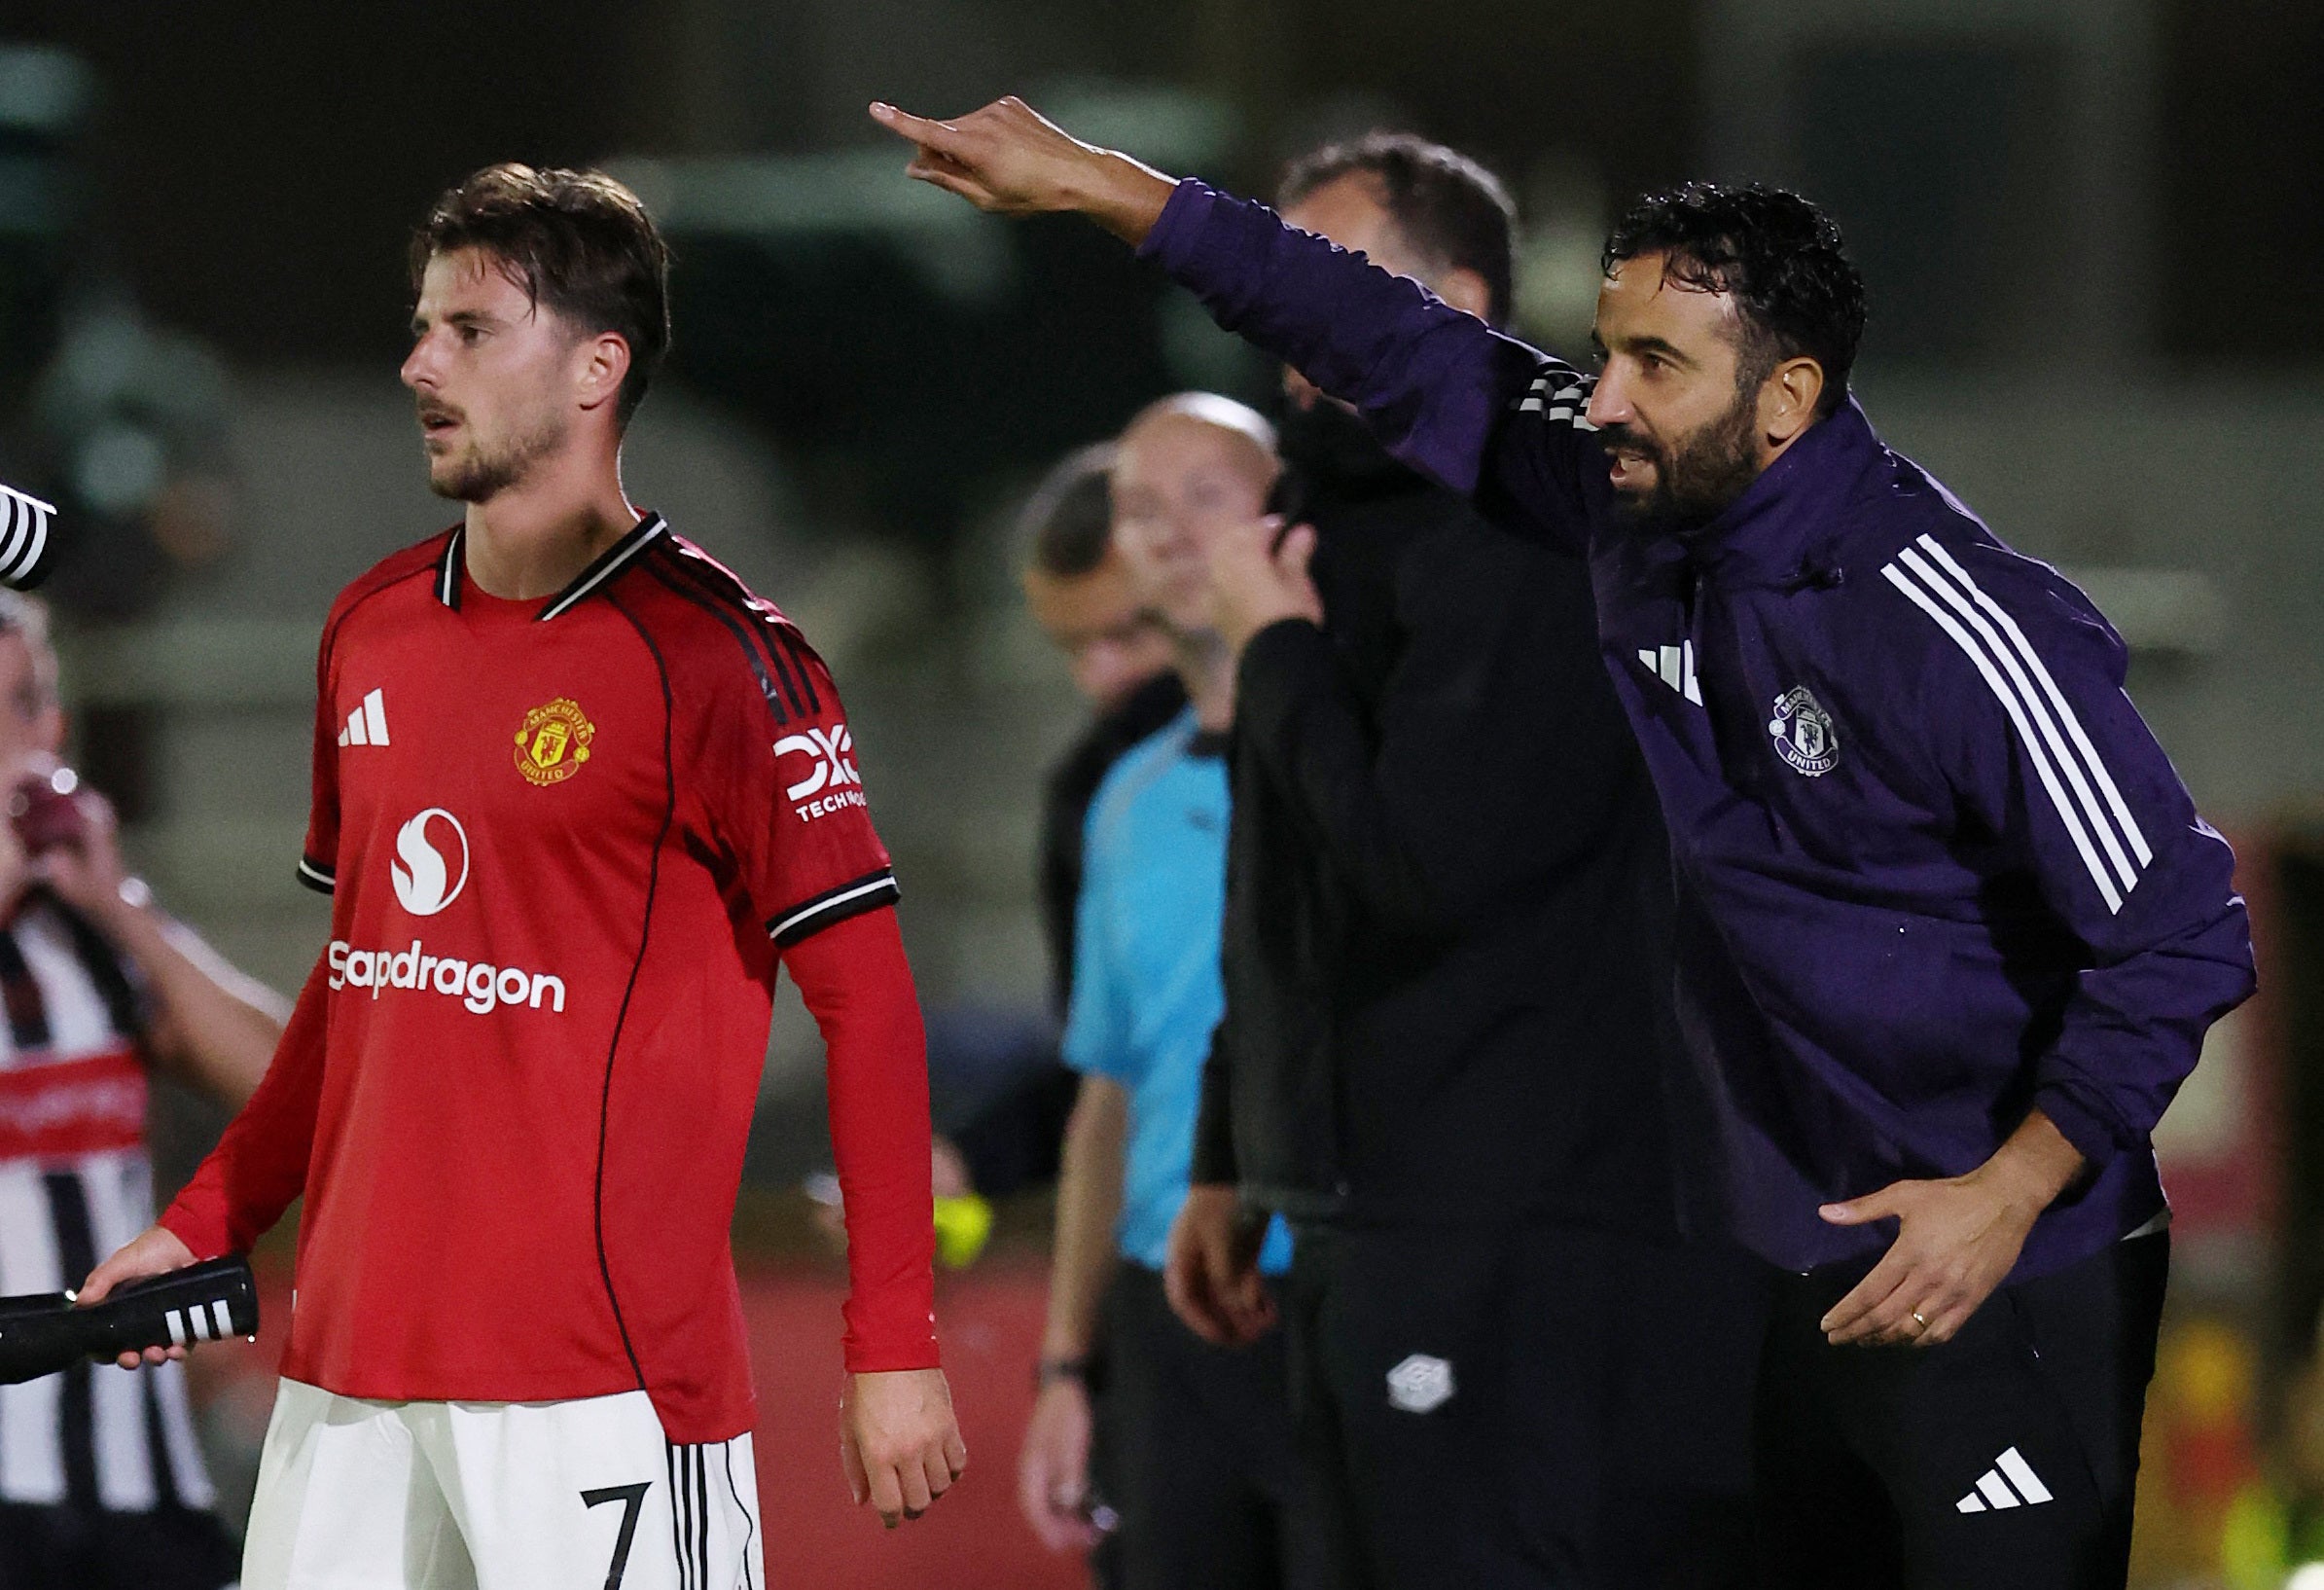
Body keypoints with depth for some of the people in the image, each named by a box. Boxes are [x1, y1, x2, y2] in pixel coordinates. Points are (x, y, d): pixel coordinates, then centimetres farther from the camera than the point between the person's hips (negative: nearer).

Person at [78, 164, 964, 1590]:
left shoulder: (715, 654, -9)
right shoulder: (369, 630, 13)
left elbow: (866, 999, -9)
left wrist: (894, 1353, -13)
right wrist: (207, 1224, 16)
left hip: (606, 1379, -7)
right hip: (345, 1357, 7)